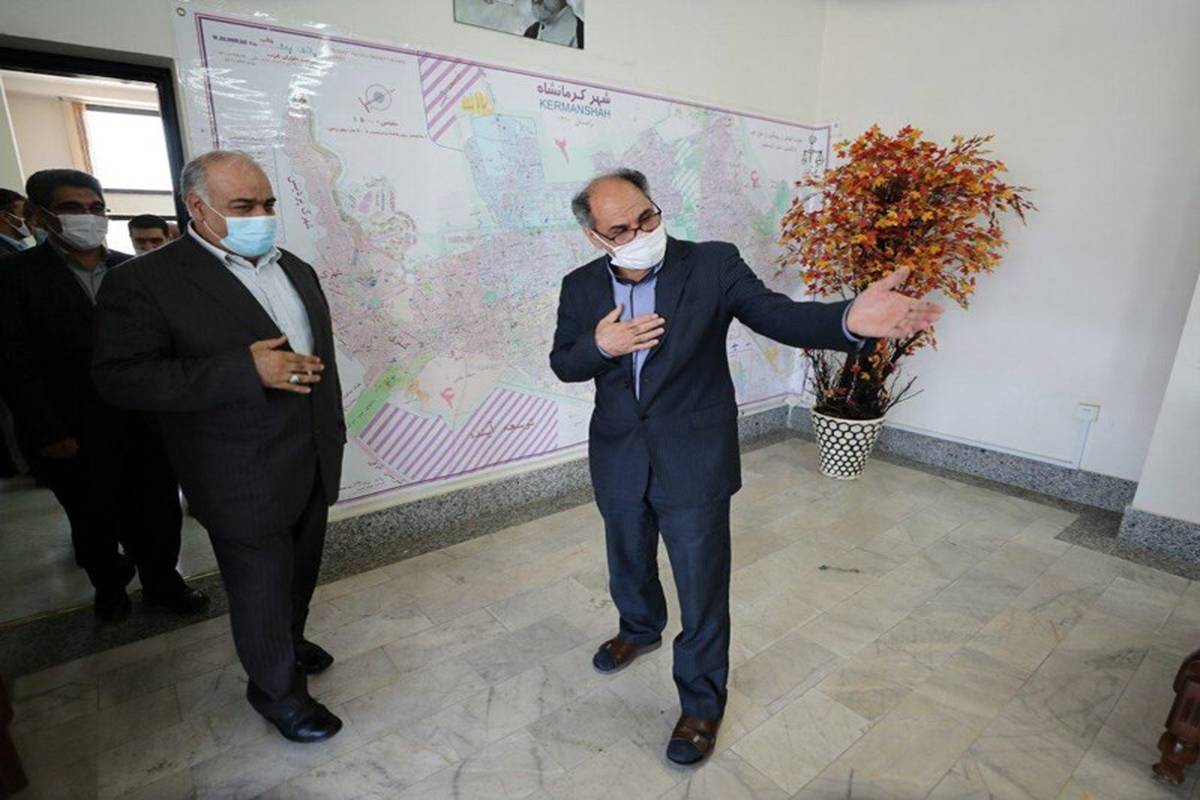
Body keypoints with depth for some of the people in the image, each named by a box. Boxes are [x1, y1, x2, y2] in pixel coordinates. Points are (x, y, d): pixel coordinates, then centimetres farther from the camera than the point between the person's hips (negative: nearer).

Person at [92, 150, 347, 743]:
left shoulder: (295, 269, 8)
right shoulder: (147, 282, -13)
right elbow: (120, 378, -19)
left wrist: (333, 425, 15)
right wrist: (246, 370, -29)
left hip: (313, 461, 7)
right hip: (245, 479, -6)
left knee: (301, 569, 22)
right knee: (261, 586, 9)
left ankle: (288, 641, 47)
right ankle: (277, 688, 32)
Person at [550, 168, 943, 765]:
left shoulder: (713, 263, -12)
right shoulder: (581, 287, -3)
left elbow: (778, 315, -19)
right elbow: (563, 364, 4)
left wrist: (849, 319, -39)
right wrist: (600, 345, -19)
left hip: (693, 460, -3)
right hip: (619, 460, 4)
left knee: (702, 587, 8)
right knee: (629, 562, 26)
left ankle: (702, 703, 33)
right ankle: (641, 629, 58)